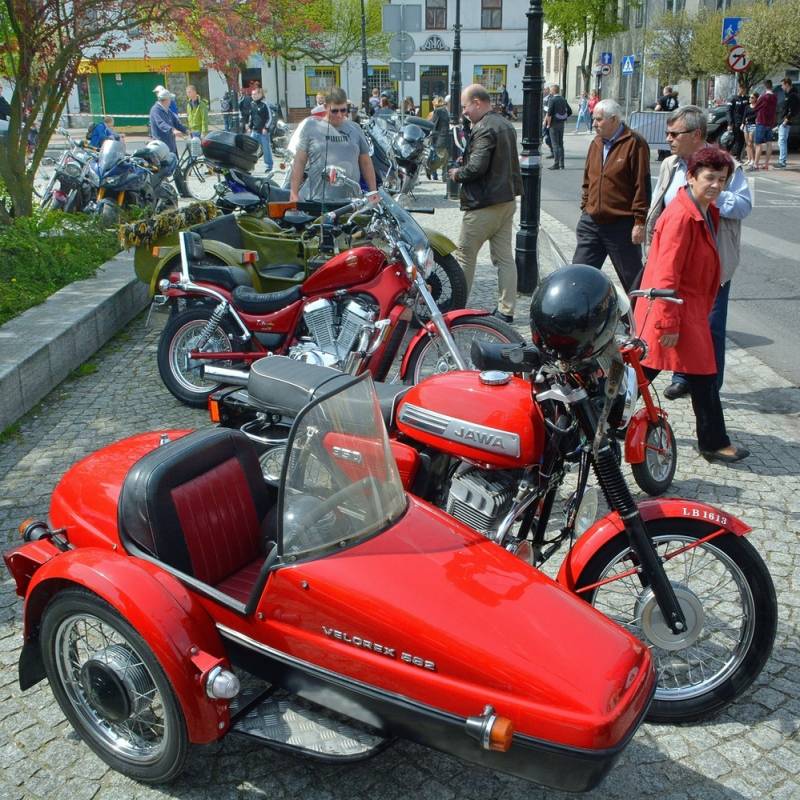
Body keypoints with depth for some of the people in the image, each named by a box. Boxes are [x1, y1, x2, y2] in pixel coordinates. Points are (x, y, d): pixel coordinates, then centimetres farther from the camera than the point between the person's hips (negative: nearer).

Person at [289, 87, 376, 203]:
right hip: (315, 201, -3)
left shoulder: (355, 129, 13)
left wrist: (374, 193, 12)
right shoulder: (311, 126, 3)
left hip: (350, 203, 3)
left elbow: (366, 163, 16)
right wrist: (294, 193, -2)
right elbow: (299, 162, 2)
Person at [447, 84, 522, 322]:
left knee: (464, 255, 3)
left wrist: (458, 173, -6)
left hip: (483, 204, -9)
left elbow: (477, 166, -24)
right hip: (507, 199, 9)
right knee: (504, 256, 8)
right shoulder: (506, 125, 15)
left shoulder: (484, 128, -16)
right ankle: (506, 310, 11)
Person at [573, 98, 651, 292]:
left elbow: (642, 185, -14)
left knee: (632, 278, 7)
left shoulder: (634, 144, -10)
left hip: (622, 225, -6)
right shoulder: (596, 143, 12)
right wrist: (585, 208, 15)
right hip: (591, 223, 6)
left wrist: (640, 222, -16)